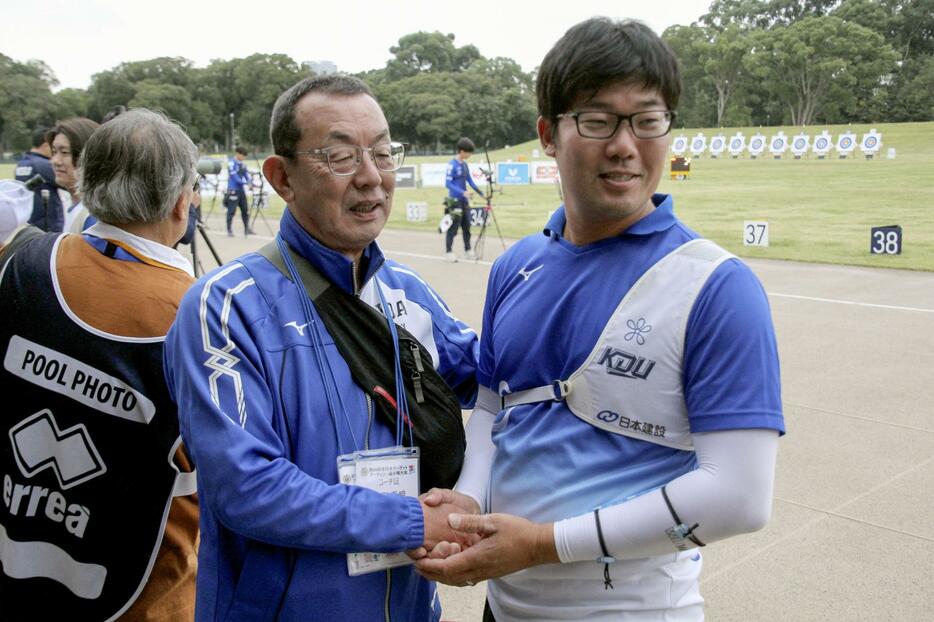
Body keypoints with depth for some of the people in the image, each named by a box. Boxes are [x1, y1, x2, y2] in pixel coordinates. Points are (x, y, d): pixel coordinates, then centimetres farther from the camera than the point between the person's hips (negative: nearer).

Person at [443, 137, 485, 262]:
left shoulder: (464, 164, 10)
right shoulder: (452, 165, -13)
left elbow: (470, 180, 16)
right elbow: (448, 183, -16)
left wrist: (480, 192, 9)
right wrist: (462, 192, -23)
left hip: (464, 200, 8)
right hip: (455, 200, -8)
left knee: (466, 227, 13)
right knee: (453, 228, -5)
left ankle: (468, 251, 23)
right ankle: (448, 253, 2)